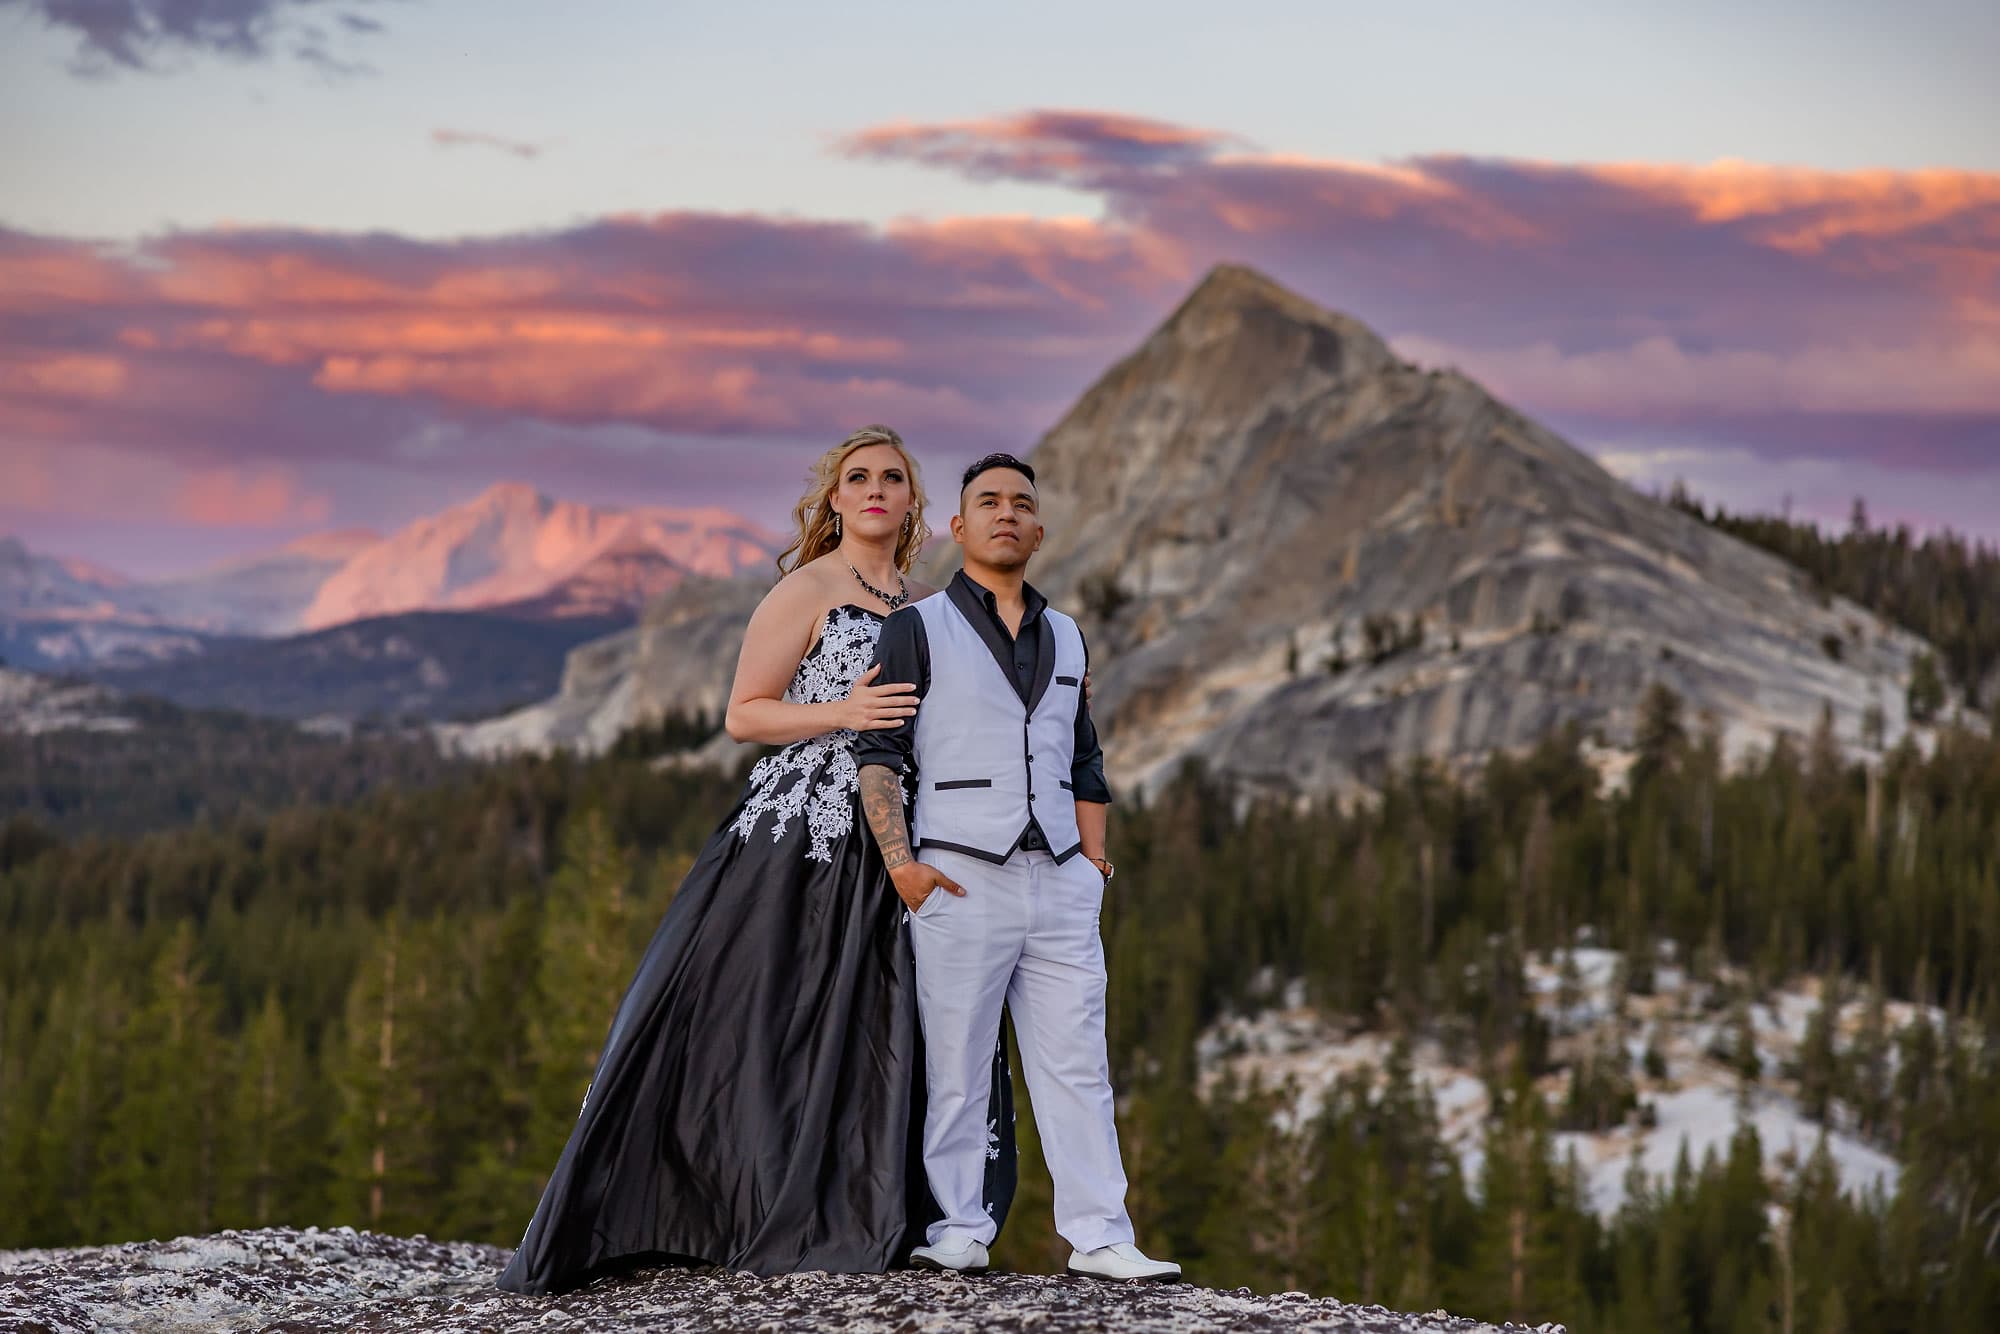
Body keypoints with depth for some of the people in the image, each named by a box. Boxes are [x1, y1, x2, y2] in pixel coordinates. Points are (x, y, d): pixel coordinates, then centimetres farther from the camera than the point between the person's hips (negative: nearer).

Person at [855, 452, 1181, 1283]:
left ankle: (1099, 1238, 2)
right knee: (957, 1067, -1)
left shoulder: (1065, 639, 19)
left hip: (1060, 882, 4)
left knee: (1077, 1064, 1)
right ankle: (960, 1231, 7)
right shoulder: (919, 628, 4)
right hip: (960, 880, -4)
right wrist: (900, 863, -12)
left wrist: (1094, 863, 14)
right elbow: (877, 752, -2)